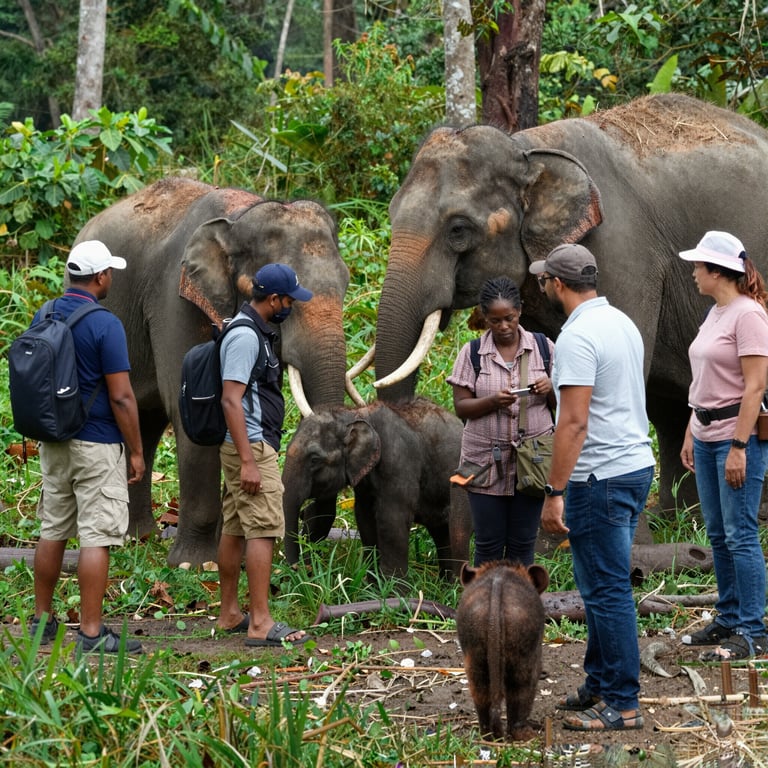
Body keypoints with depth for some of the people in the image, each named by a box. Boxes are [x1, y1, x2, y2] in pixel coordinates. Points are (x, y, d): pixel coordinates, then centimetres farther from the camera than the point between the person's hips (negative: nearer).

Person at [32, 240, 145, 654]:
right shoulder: (105, 325, -15)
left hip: (53, 442, 7)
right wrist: (136, 452, -8)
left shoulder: (43, 317, 6)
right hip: (96, 444, -7)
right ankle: (91, 633, -7)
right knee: (97, 537, -5)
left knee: (52, 531, 15)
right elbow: (121, 397, -16)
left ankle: (42, 620, 21)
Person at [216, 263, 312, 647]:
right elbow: (231, 400, -23)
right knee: (264, 529, -12)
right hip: (251, 445, -11)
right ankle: (260, 624, -15)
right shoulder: (245, 337, -18)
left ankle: (229, 614, 18)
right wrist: (248, 462, -25)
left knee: (234, 529, 13)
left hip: (245, 446, 11)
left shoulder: (253, 331, 15)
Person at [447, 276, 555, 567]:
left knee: (522, 543, 4)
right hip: (487, 463, -1)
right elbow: (461, 407, -2)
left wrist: (550, 389, -14)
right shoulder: (472, 353, 1)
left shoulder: (543, 348, 4)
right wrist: (492, 402, -21)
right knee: (489, 545, 2)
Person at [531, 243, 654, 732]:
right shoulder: (623, 324, 14)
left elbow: (575, 423, -22)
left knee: (607, 590, -6)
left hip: (601, 480, -10)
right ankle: (600, 686, 25)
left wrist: (555, 493, -20)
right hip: (637, 466, 10)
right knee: (604, 585, 18)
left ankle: (622, 704, -4)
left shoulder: (577, 338, -17)